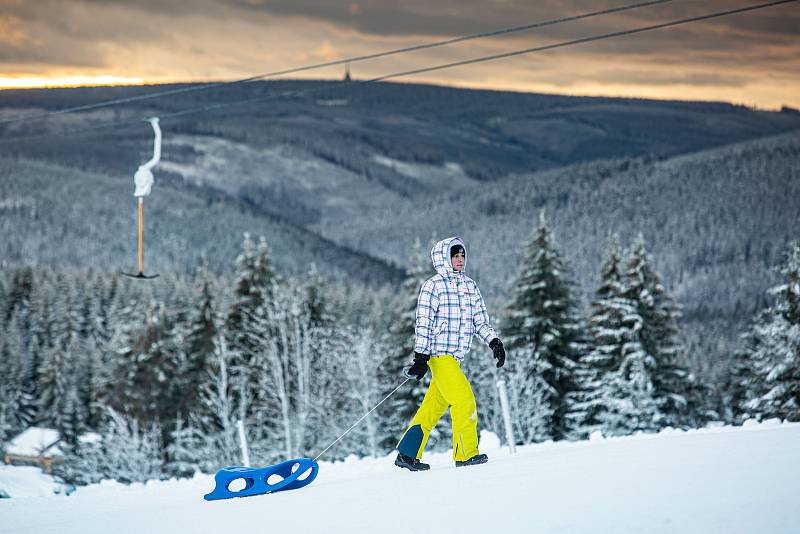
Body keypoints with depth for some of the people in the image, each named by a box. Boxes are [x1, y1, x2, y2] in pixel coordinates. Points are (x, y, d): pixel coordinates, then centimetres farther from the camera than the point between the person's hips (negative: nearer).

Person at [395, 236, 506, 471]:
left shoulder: (470, 285, 15)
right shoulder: (433, 286, -5)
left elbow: (480, 320, 16)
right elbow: (423, 323, -8)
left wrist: (494, 342, 0)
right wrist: (420, 357, -13)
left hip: (455, 355, 7)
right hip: (439, 354, -7)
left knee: (433, 407, 10)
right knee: (464, 400, -14)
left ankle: (407, 453, 16)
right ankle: (466, 454, -7)